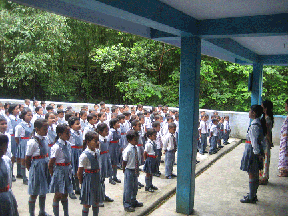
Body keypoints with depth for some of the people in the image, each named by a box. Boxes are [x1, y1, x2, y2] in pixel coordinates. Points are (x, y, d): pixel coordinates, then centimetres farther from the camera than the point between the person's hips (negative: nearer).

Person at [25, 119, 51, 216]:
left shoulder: (45, 139, 5)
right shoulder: (32, 142, -17)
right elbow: (27, 159, -12)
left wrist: (48, 167, 16)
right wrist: (31, 170, -5)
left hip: (45, 167, 7)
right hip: (37, 167, -7)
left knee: (43, 192, 18)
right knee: (34, 193, 4)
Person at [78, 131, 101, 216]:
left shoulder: (96, 153, 3)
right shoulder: (84, 155, -20)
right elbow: (79, 172, -15)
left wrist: (98, 179, 12)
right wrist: (82, 182, -6)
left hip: (96, 179, 7)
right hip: (88, 179, -7)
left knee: (96, 202, 19)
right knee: (87, 203, 6)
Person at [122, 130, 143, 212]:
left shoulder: (135, 148, 4)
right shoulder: (128, 150, -21)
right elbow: (124, 162, -14)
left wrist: (137, 170, 14)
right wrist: (124, 171, -7)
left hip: (135, 171, 8)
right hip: (129, 171, -8)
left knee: (135, 187, 20)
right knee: (128, 188, 2)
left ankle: (133, 201, 39)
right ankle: (126, 205, 17)